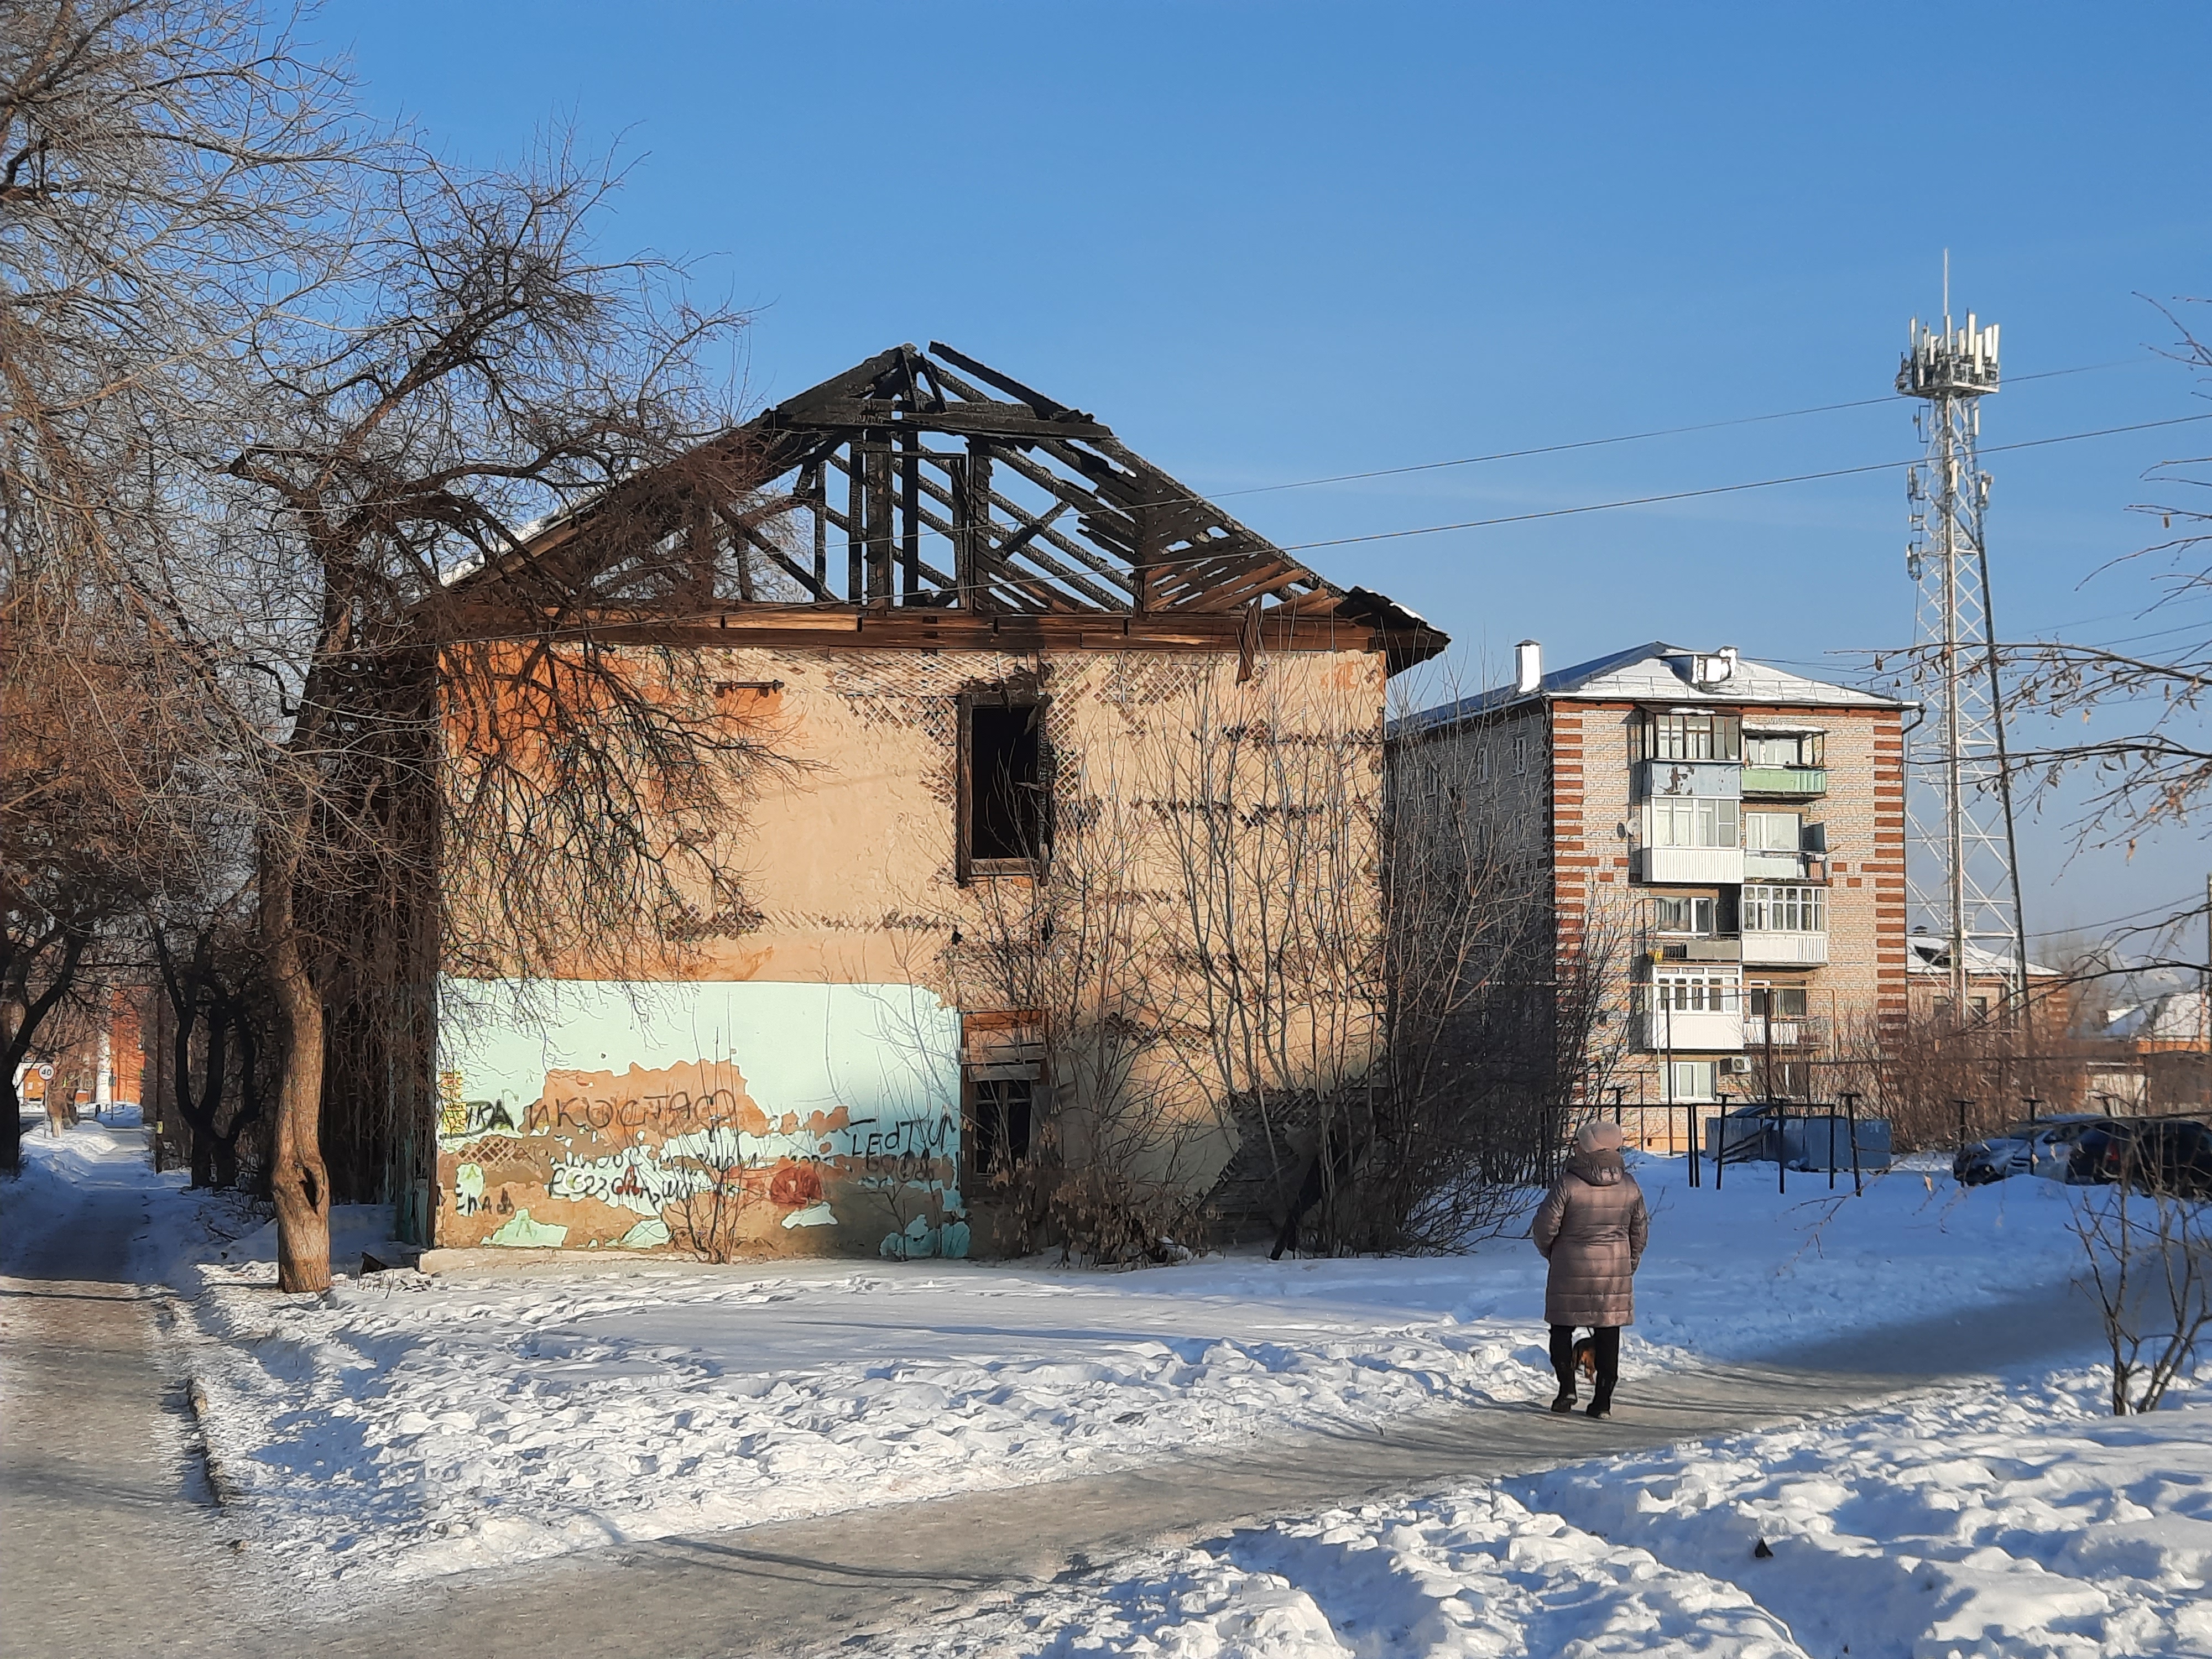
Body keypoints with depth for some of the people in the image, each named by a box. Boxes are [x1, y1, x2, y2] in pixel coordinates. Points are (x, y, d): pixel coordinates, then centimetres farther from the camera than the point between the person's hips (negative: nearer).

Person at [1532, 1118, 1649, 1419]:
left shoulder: (1567, 1184, -14)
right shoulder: (1629, 1186, 0)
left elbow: (1545, 1226, -9)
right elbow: (1640, 1231, 9)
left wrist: (1549, 1252, 11)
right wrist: (1630, 1263, 22)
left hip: (1572, 1270, -3)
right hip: (1615, 1269, 3)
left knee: (1562, 1328, 12)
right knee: (1608, 1333, 7)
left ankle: (1567, 1388, 1)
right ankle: (1603, 1401, 6)